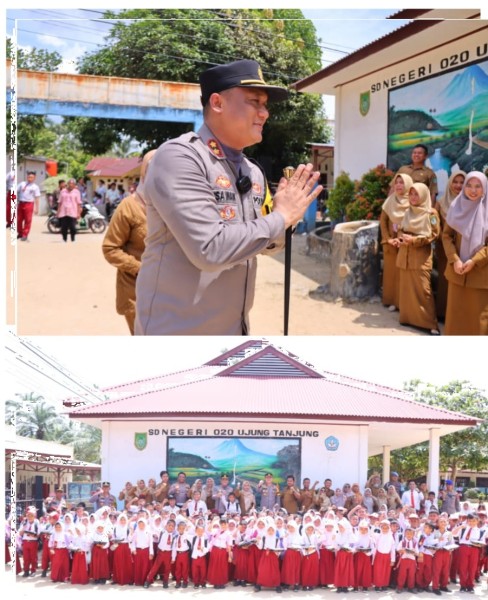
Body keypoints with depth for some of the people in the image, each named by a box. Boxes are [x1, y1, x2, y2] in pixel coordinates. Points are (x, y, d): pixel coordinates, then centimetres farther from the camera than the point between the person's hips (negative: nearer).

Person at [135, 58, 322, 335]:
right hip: (179, 337, -8)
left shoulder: (253, 172, 7)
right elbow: (209, 248, -26)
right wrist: (280, 217, -15)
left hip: (233, 332, 8)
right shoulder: (178, 157, -16)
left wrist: (287, 216, -3)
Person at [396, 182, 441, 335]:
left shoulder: (431, 213, -5)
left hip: (421, 256, -6)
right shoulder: (408, 212, 13)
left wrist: (414, 240, -17)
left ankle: (430, 323, -10)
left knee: (422, 290, -10)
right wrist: (402, 237, -4)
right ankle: (408, 317, 16)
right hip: (405, 255, 6)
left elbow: (433, 234, -10)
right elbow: (401, 230, 19)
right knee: (406, 288, 7)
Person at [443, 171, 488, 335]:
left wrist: (474, 261, -16)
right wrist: (454, 260, -10)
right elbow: (446, 235, 4)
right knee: (456, 312, 8)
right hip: (457, 270, 2)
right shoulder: (456, 207, 3)